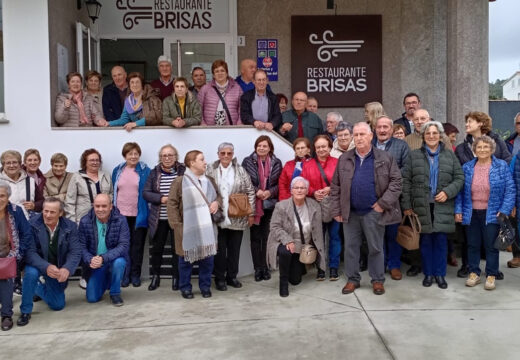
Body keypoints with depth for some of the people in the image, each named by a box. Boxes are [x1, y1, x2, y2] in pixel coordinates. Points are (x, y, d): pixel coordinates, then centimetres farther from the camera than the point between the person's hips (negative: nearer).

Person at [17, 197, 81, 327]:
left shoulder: (70, 226, -14)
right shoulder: (32, 224, -21)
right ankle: (25, 311, -13)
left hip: (57, 269, 2)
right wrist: (46, 267, -42)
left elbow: (75, 252, -17)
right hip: (37, 264, -2)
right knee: (31, 273, -37)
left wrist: (67, 269, -37)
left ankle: (39, 288, 39)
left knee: (58, 305, 5)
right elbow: (29, 252, -25)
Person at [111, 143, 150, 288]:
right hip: (121, 215, 2)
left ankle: (135, 275, 17)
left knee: (137, 245, 7)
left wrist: (146, 212, -6)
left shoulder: (145, 171, 0)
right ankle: (124, 274, 16)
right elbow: (113, 192, 12)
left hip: (138, 215, -2)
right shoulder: (117, 171, 7)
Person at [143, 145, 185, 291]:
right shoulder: (154, 173, 4)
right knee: (157, 248, 11)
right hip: (159, 218, 2)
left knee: (177, 248, 6)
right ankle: (155, 277, 27)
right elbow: (145, 193, 1)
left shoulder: (183, 172, -3)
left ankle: (176, 278, 21)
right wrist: (161, 199, -14)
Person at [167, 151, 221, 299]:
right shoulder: (180, 181, -7)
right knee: (186, 259, 6)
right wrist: (176, 224, -11)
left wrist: (217, 202, -1)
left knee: (208, 257, 9)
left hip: (207, 228, 5)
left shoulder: (209, 181, 11)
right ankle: (185, 288, 22)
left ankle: (205, 286, 25)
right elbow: (171, 203, -7)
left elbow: (219, 195, 23)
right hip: (188, 228, -5)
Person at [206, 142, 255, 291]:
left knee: (235, 248, 10)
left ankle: (232, 276, 24)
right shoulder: (211, 170, 2)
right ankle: (219, 278, 17)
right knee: (220, 249, 4)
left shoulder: (241, 171, 4)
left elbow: (250, 192, 4)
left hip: (237, 218, 1)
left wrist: (251, 213, 1)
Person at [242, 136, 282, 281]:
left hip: (270, 205, 1)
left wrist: (270, 192, -11)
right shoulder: (248, 161, 1)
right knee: (255, 237, 3)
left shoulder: (276, 163, 5)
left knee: (267, 237, 4)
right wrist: (256, 191, -14)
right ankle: (258, 268, 11)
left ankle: (265, 268, 15)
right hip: (254, 205, -1)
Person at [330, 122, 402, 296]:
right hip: (350, 212, 3)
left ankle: (378, 280, 22)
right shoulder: (344, 159, 5)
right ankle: (353, 279, 23)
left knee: (376, 248, 7)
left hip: (373, 212, -2)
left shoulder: (385, 158, -2)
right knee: (350, 247, 9)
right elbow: (335, 187, 6)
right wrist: (336, 210, 1)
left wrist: (383, 203, -12)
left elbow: (396, 182, -4)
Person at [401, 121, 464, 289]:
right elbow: (406, 181, 1)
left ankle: (440, 274, 16)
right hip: (422, 206, 0)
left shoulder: (450, 155, 8)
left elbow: (459, 178, 7)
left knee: (441, 240, 3)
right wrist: (406, 205, -4)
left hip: (442, 206, 1)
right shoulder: (414, 156, 5)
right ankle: (428, 273, 19)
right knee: (425, 240, 5)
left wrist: (448, 192, -10)